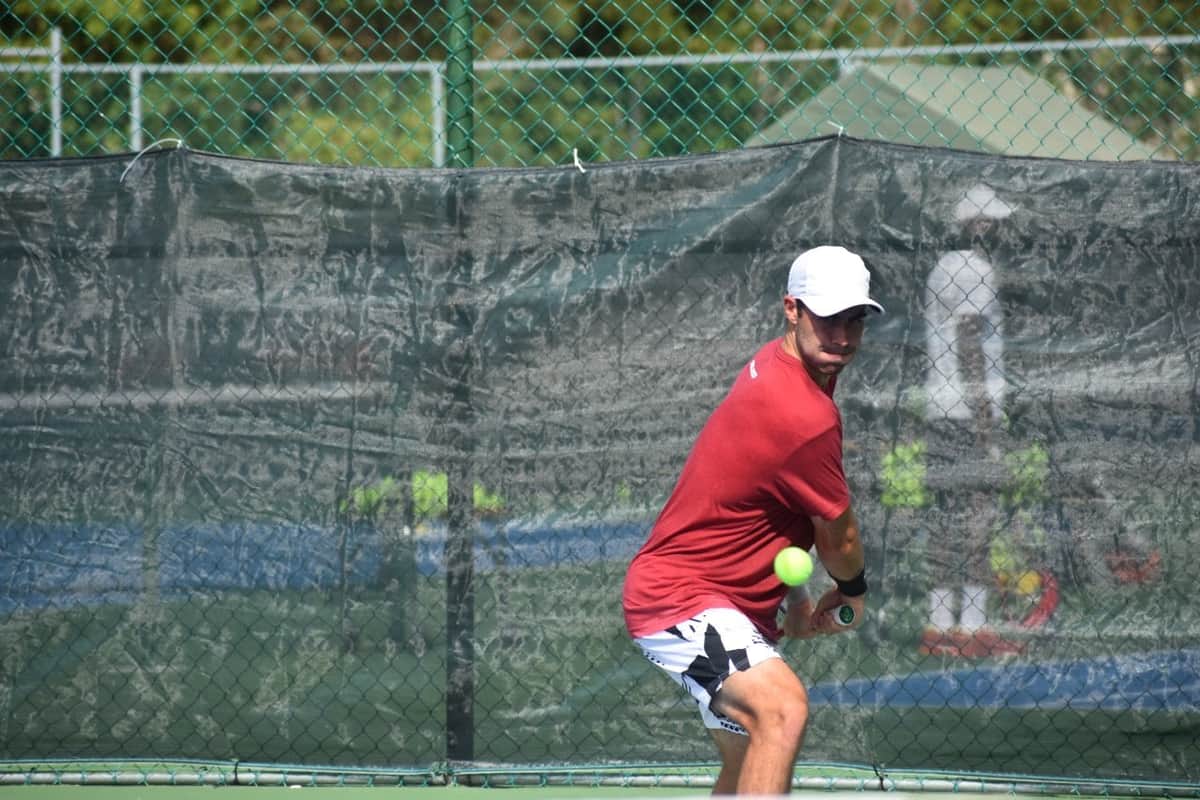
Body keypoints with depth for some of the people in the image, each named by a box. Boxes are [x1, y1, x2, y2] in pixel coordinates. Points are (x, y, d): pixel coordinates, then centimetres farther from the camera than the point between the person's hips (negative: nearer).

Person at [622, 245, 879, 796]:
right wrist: (853, 592, 13)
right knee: (783, 708, -33)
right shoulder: (806, 418, -25)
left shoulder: (773, 364, 6)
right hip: (681, 600, -11)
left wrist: (792, 599, 13)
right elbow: (838, 539, -8)